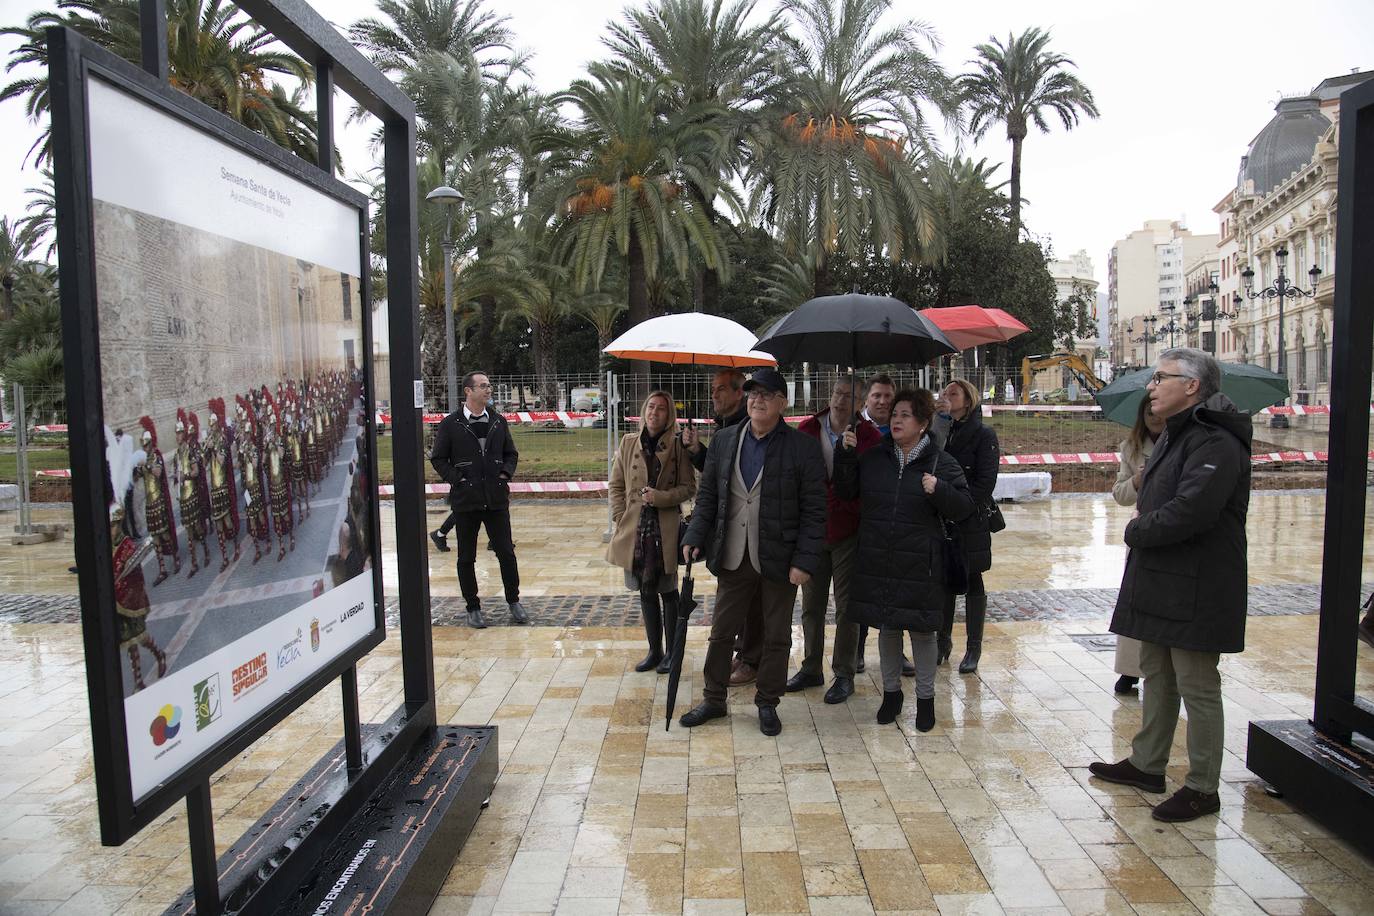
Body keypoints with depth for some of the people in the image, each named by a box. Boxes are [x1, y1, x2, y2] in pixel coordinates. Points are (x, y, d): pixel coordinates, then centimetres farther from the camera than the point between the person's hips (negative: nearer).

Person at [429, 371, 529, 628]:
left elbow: (511, 453, 17)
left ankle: (514, 602, 19)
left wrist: (506, 473, 1)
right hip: (466, 499, -2)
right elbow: (438, 459, 0)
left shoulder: (498, 421, 9)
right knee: (466, 557, 7)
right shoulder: (450, 424, -2)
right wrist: (457, 479, -10)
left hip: (496, 498, 2)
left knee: (506, 552, 4)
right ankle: (473, 608, 19)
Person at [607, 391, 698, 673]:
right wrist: (620, 519, 0)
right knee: (646, 591, 12)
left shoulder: (677, 447, -4)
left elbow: (688, 487, -1)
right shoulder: (628, 443, 5)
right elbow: (616, 485, 9)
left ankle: (671, 652, 20)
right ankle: (654, 651, 25)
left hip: (666, 530, -3)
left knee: (667, 591, 7)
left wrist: (660, 497, -15)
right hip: (635, 530, 3)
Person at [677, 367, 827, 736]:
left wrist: (804, 561, -12)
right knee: (721, 633, 12)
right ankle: (713, 699, 29)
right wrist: (695, 537, -1)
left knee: (776, 637, 12)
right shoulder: (723, 441, 4)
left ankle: (767, 703, 29)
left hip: (779, 561, -2)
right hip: (732, 558, 3)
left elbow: (813, 511, -7)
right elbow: (707, 495, 9)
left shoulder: (803, 448, -7)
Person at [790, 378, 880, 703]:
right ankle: (811, 669, 28)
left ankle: (844, 675, 20)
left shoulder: (869, 436, -7)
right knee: (811, 604, 14)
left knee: (847, 606, 6)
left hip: (849, 531, -3)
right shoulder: (807, 430, 0)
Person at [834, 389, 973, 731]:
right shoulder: (874, 457, 5)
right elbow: (846, 492, 5)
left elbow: (964, 507, -6)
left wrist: (939, 490, -25)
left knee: (922, 630, 7)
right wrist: (846, 455, -7)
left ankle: (925, 697, 24)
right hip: (877, 561, 3)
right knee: (887, 627, 13)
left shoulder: (941, 462, -4)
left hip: (920, 564, -3)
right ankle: (891, 691, 30)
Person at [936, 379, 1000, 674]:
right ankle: (943, 641, 22)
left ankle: (973, 647, 13)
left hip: (971, 522, -4)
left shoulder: (984, 435, -5)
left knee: (972, 582, 5)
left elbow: (985, 483, -11)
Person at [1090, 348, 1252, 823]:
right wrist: (1143, 520, 0)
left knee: (1197, 689, 2)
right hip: (1159, 586, 10)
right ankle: (1147, 764, 32)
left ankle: (1203, 787, 15)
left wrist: (1137, 530, -13)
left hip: (1196, 592, -10)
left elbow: (1189, 513, -29)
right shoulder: (1173, 436, 15)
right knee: (1156, 677, 19)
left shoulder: (1216, 443, -19)